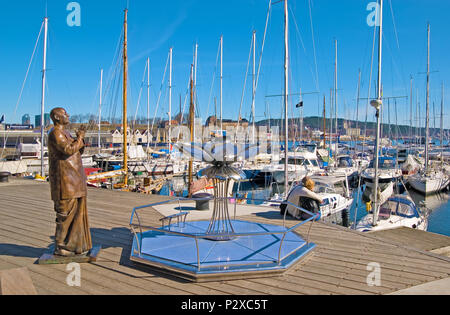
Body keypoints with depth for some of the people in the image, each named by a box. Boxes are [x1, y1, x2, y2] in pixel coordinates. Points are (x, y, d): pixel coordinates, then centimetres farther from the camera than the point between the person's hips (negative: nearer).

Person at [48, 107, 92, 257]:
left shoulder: (64, 133, 19)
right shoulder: (55, 134, -13)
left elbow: (78, 152, 19)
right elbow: (69, 150, -24)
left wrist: (80, 138, 3)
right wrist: (80, 137, -11)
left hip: (72, 180, 10)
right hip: (64, 179, -10)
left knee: (77, 210, 12)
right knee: (66, 213, -4)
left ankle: (74, 244, 21)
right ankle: (60, 247, 7)